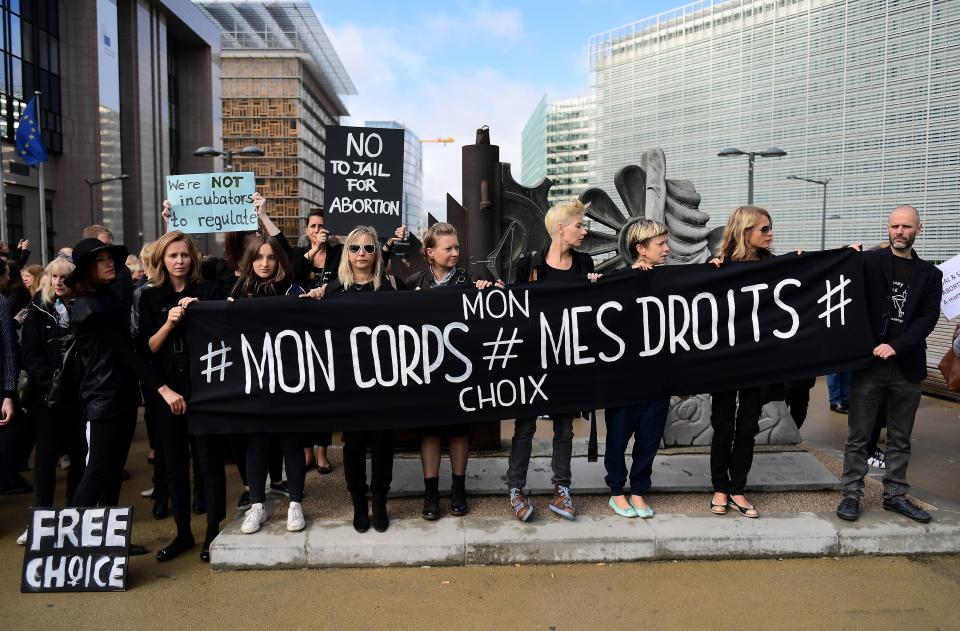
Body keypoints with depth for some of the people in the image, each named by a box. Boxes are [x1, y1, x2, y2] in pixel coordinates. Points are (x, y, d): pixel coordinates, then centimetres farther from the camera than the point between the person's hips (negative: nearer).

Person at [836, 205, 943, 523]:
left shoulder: (929, 274, 10)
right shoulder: (868, 262, 1)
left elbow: (929, 317, 0)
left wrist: (896, 346, -14)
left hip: (907, 367, 3)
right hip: (868, 363, -3)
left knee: (900, 439, 13)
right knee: (858, 436, 3)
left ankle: (895, 495, 24)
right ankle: (851, 494, 12)